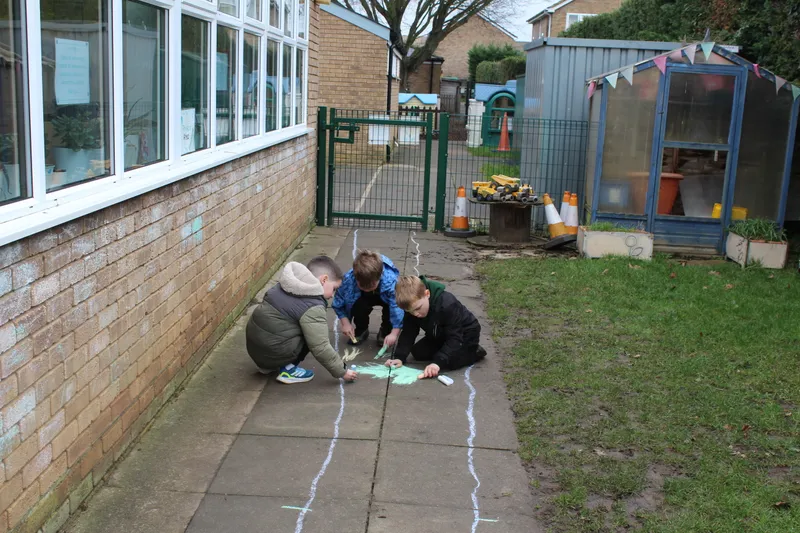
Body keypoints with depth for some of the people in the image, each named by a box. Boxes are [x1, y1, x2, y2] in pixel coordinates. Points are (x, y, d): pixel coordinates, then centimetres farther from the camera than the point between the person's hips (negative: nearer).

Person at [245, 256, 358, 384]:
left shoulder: (287, 286, 8)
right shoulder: (313, 308, -16)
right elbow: (321, 348, -17)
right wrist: (342, 371, -5)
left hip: (254, 345, 8)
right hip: (273, 352, -8)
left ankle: (268, 366, 20)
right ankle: (287, 369, -1)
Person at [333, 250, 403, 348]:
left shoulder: (391, 280, -42)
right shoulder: (349, 279, -35)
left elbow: (398, 307, -43)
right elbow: (339, 303, -19)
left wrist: (394, 333, -48)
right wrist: (345, 323, -24)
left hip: (385, 296, -1)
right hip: (363, 297, 1)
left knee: (393, 303, -35)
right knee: (358, 304, -33)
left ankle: (386, 331, -2)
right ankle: (361, 330, 1)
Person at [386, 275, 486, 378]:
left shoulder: (447, 305, -39)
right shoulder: (412, 306, -20)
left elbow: (455, 339, -38)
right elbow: (408, 333, -14)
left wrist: (437, 362, -47)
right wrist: (399, 357, -29)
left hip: (465, 334, -7)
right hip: (440, 335, 7)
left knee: (450, 361, -26)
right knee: (417, 353, -4)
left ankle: (474, 352, 2)